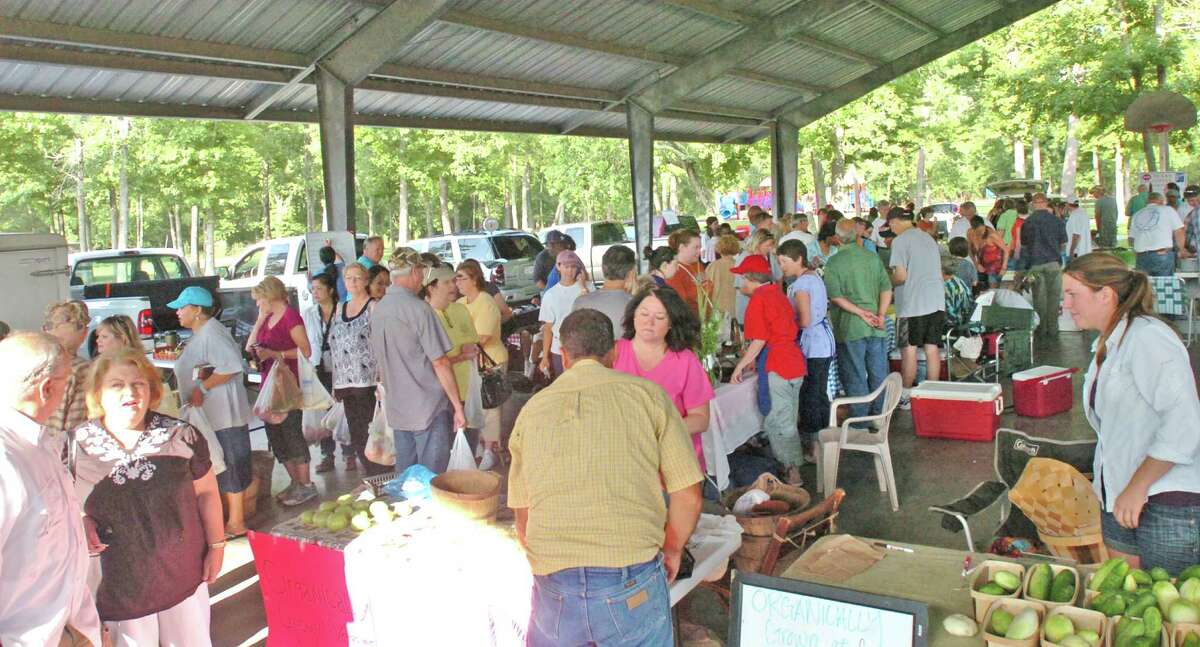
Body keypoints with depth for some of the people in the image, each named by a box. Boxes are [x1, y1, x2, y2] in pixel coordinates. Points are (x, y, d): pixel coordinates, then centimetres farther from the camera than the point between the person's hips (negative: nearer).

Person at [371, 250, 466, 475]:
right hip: (429, 407, -7)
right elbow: (440, 363, -16)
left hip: (396, 409, 7)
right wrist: (458, 407, -10)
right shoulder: (418, 308, -16)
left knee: (405, 476, 15)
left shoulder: (377, 309, 7)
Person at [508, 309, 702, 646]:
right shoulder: (648, 394, 2)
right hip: (632, 585, -2)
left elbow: (523, 518, 14)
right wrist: (672, 549, 18)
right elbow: (688, 497, 1)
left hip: (554, 584, 2)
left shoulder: (532, 408, 8)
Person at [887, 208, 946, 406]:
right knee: (932, 348, 9)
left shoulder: (900, 241, -9)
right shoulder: (929, 238, 14)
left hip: (912, 304, -7)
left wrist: (887, 282, 4)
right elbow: (936, 270, 18)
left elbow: (901, 276, -16)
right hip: (936, 302, 7)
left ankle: (906, 396, 8)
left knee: (909, 350, 2)